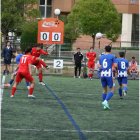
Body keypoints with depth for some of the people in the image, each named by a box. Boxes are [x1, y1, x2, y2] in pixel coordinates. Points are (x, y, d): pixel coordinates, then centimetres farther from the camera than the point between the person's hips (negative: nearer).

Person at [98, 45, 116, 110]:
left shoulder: (101, 57, 12)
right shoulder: (112, 56, 0)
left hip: (102, 75, 4)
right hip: (109, 75, -4)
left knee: (105, 90, 16)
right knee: (111, 90, 2)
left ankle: (105, 105, 13)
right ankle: (106, 101, -20)